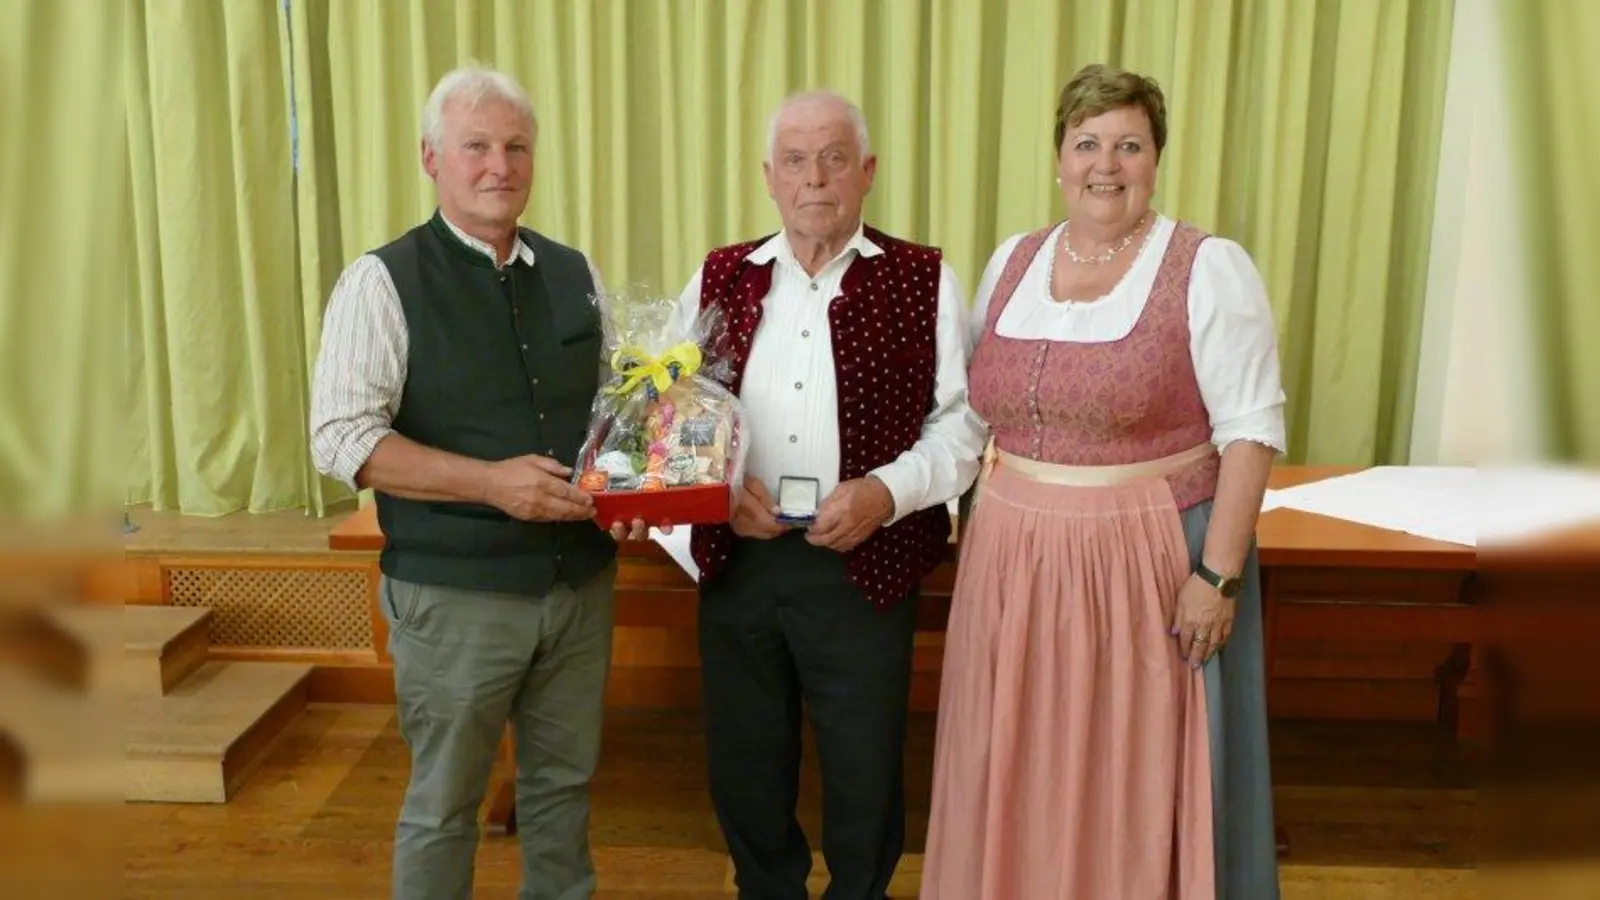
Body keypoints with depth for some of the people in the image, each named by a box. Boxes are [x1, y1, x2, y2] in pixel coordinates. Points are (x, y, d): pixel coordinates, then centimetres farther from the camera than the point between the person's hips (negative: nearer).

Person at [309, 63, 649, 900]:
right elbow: (342, 438, -13)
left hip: (580, 581, 5)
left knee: (563, 783, 18)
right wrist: (489, 481, -23)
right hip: (455, 592, -4)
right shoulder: (384, 280, -7)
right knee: (444, 801, 11)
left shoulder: (573, 273, 8)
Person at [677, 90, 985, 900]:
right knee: (744, 771, 17)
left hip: (864, 567, -2)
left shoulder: (923, 281, -1)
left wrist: (886, 491, -16)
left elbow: (962, 420, -2)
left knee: (864, 778, 12)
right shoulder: (718, 279, 6)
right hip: (736, 561, 3)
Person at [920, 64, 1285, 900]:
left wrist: (1218, 573, -15)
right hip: (1015, 561, 5)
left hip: (1150, 563, -4)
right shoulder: (1011, 262, 8)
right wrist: (981, 518, 10)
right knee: (1020, 780, 15)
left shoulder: (1208, 269, -7)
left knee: (1138, 783, 9)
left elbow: (1251, 430, -10)